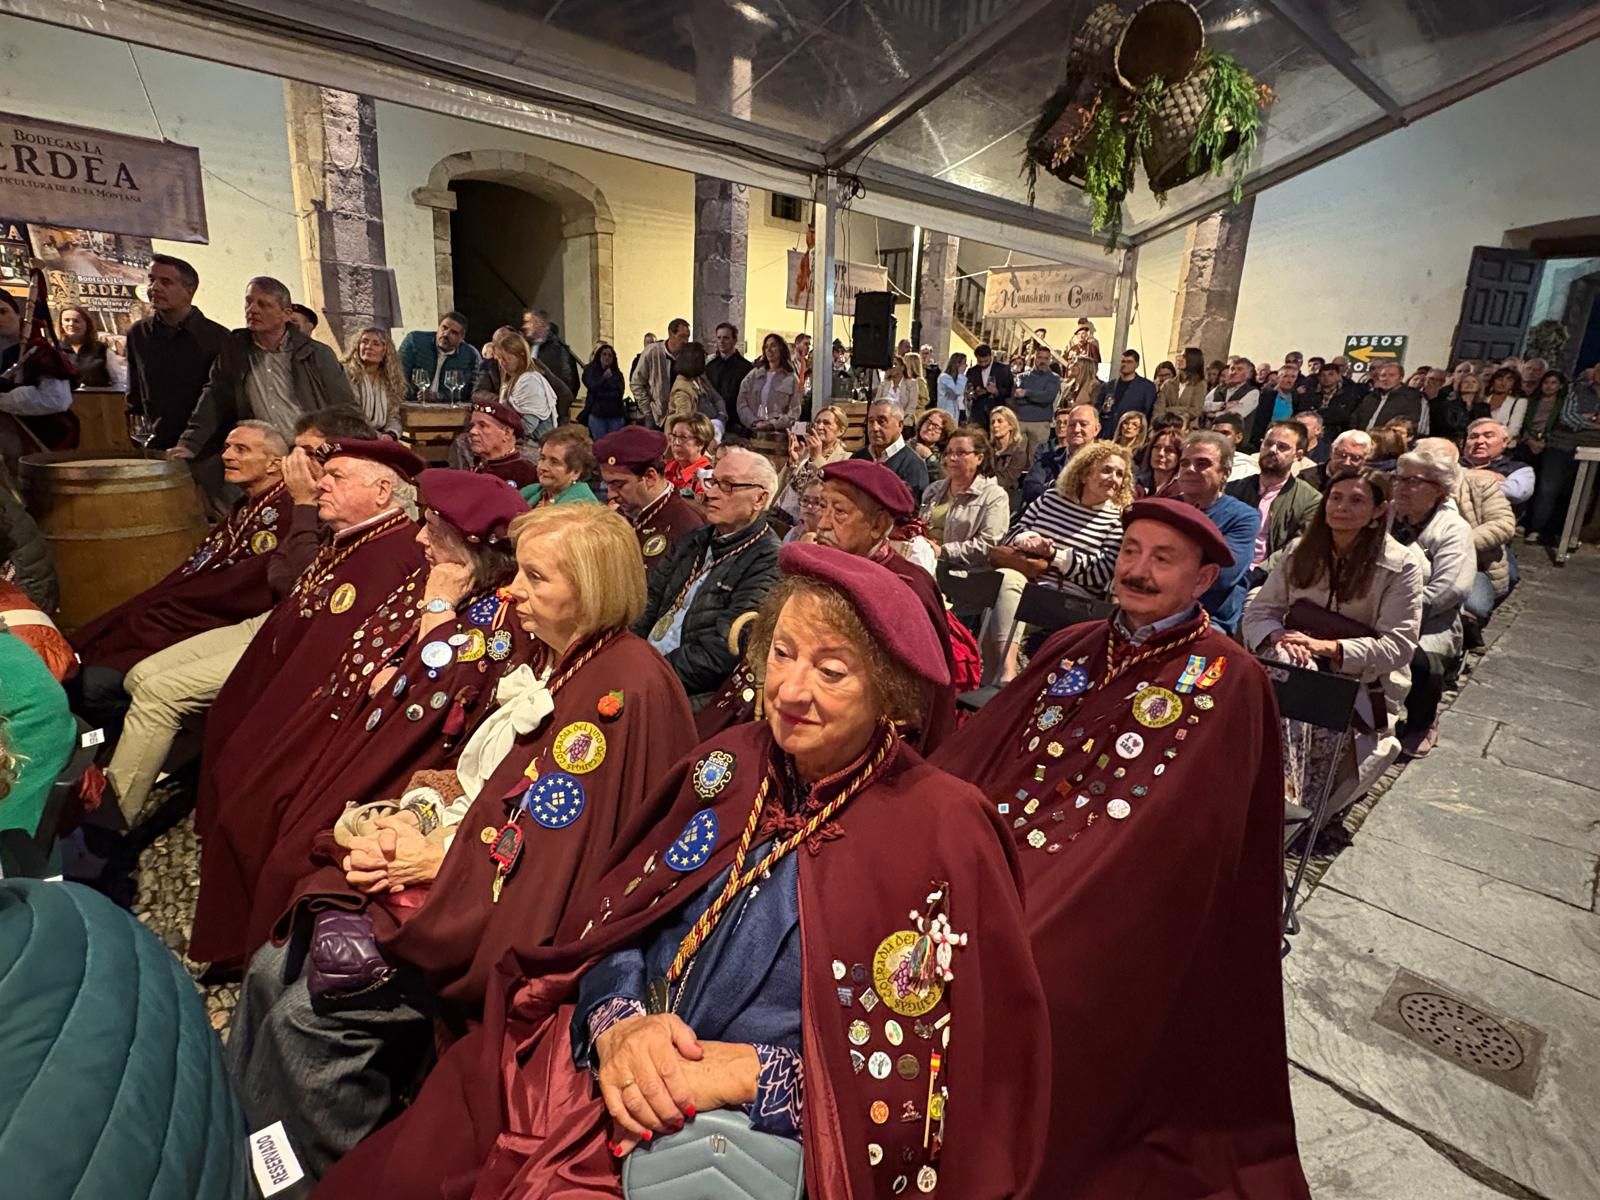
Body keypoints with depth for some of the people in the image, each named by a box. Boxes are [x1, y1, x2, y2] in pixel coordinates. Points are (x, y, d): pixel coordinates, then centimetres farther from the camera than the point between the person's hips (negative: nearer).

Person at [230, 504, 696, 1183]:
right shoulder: (547, 663, 8)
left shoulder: (628, 690, -22)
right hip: (454, 873, 9)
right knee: (276, 966, 4)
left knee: (311, 1011, -10)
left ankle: (309, 1174, 16)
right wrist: (409, 822, -3)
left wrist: (443, 852, -14)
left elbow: (558, 853, -22)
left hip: (513, 920, -8)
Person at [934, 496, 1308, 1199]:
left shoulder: (1225, 681, -5)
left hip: (1114, 913, -4)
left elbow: (1155, 823, -16)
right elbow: (978, 748, 6)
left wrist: (1007, 874, -23)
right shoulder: (1071, 648, 11)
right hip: (993, 859, 5)